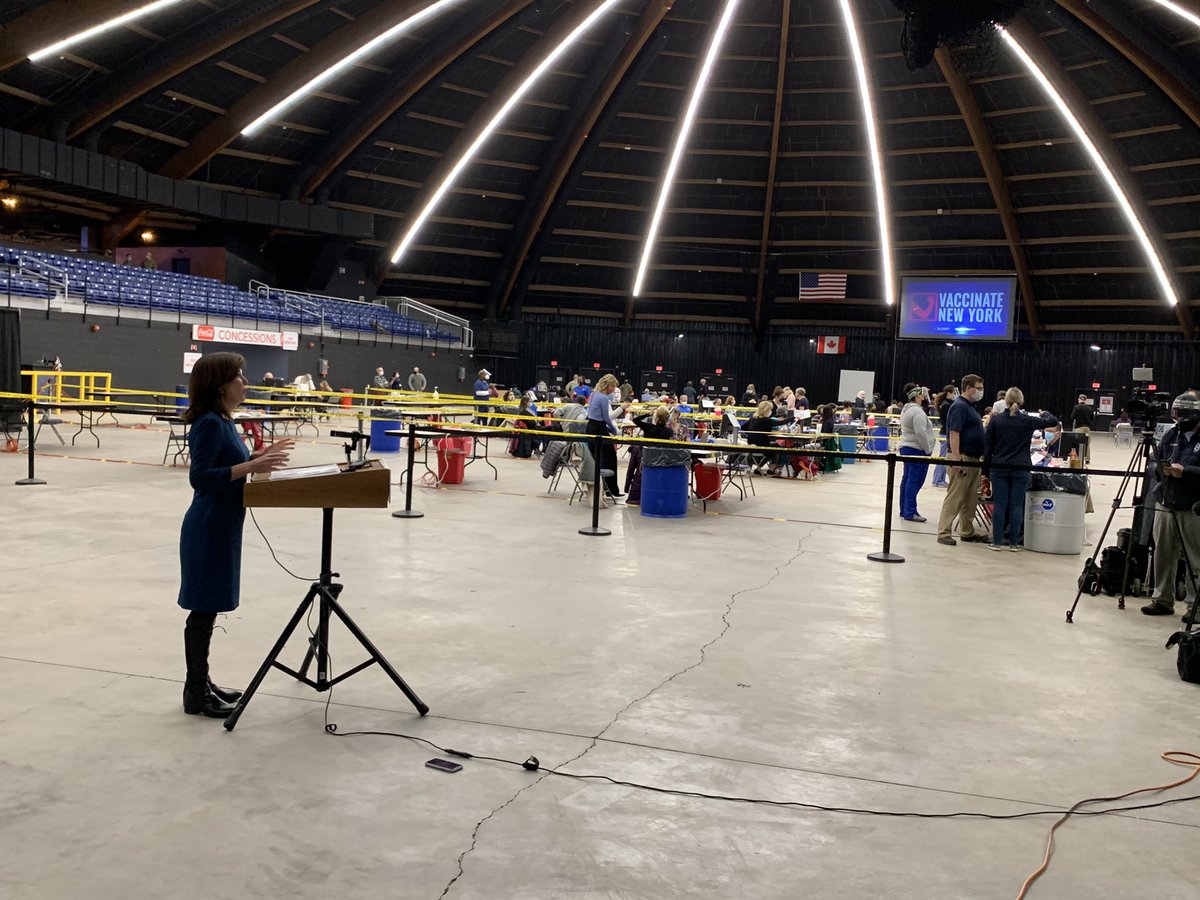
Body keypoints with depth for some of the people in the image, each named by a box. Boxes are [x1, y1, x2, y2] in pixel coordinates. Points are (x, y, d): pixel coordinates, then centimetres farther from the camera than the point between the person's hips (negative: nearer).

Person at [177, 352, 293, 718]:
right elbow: (199, 476, -24)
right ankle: (195, 694, 8)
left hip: (222, 526, 10)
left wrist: (259, 456, 10)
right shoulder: (209, 423, -18)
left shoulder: (223, 421, 11)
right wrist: (251, 467, -28)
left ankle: (201, 683, 26)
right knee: (203, 609, -1)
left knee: (209, 608, 16)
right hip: (208, 528, -10)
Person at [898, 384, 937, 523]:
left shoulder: (907, 409, 15)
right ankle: (910, 513, -8)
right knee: (915, 481, -8)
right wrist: (928, 450, -15)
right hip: (917, 450, -11)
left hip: (906, 448, 11)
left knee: (907, 479, 12)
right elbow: (921, 433, -23)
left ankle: (904, 510, 17)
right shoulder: (917, 411, -17)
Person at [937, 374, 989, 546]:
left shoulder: (970, 406, 18)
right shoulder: (960, 406, -12)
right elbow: (954, 433, -20)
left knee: (971, 499, 12)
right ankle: (944, 533, -5)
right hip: (962, 458, -10)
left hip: (973, 459, 10)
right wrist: (956, 459, -26)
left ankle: (967, 532, 20)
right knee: (954, 497, -8)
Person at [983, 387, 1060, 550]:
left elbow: (987, 447, 1)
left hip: (999, 468, 1)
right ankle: (1014, 542, 8)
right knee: (1016, 505, 4)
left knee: (999, 504, 4)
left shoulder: (995, 420, -1)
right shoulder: (1028, 421, -3)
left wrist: (986, 470, 9)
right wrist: (1045, 414, 33)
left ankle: (997, 541, 5)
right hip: (1020, 468, -1)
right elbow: (1053, 421, 11)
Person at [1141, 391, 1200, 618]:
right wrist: (1162, 469, -2)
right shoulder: (1171, 434, 11)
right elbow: (1155, 461, 19)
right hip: (1165, 505, 6)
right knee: (1163, 554, 11)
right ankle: (1163, 599, 21)